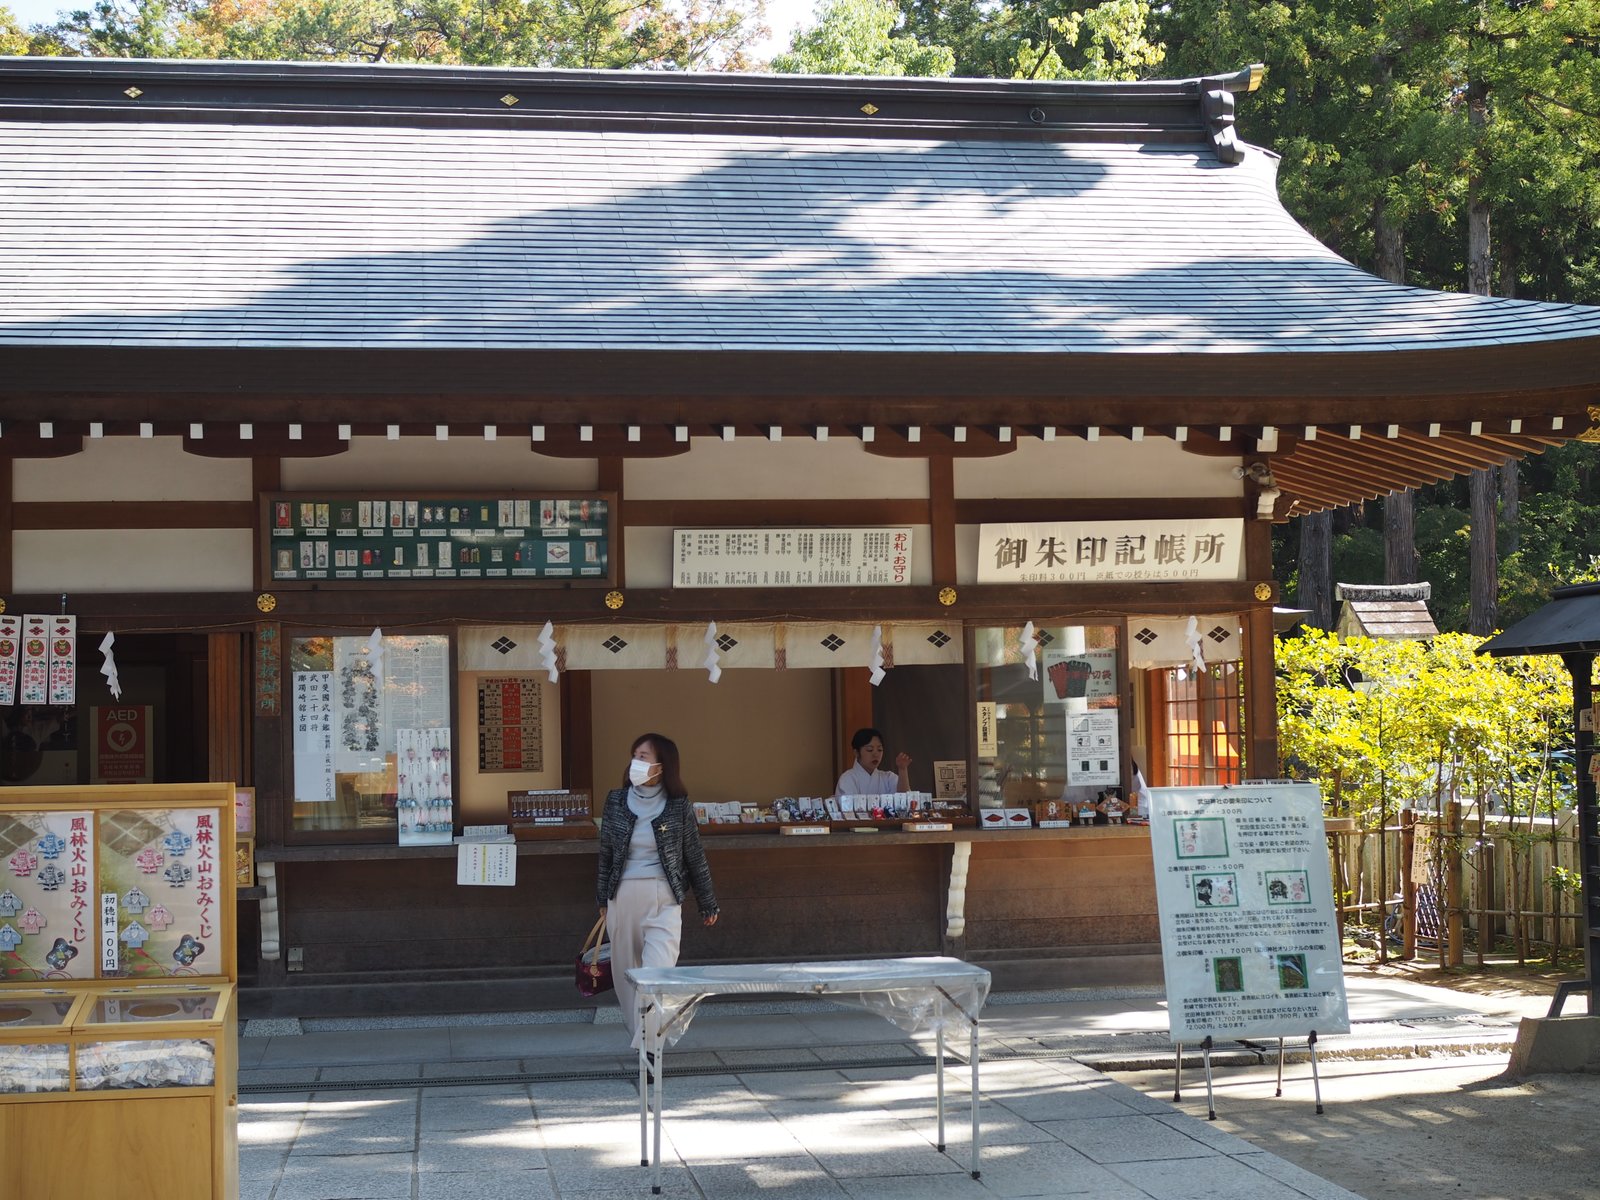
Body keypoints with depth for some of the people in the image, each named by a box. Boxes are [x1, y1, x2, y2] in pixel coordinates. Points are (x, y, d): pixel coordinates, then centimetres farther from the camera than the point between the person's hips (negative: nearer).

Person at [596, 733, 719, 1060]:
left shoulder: (678, 806, -2)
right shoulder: (616, 800, 4)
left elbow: (695, 856, 5)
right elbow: (606, 852, 11)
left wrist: (708, 904, 11)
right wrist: (602, 898, 14)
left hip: (663, 898, -3)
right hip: (623, 896, 3)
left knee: (658, 971, -14)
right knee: (626, 971, 9)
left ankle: (647, 1045, -15)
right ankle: (641, 1036, 24)